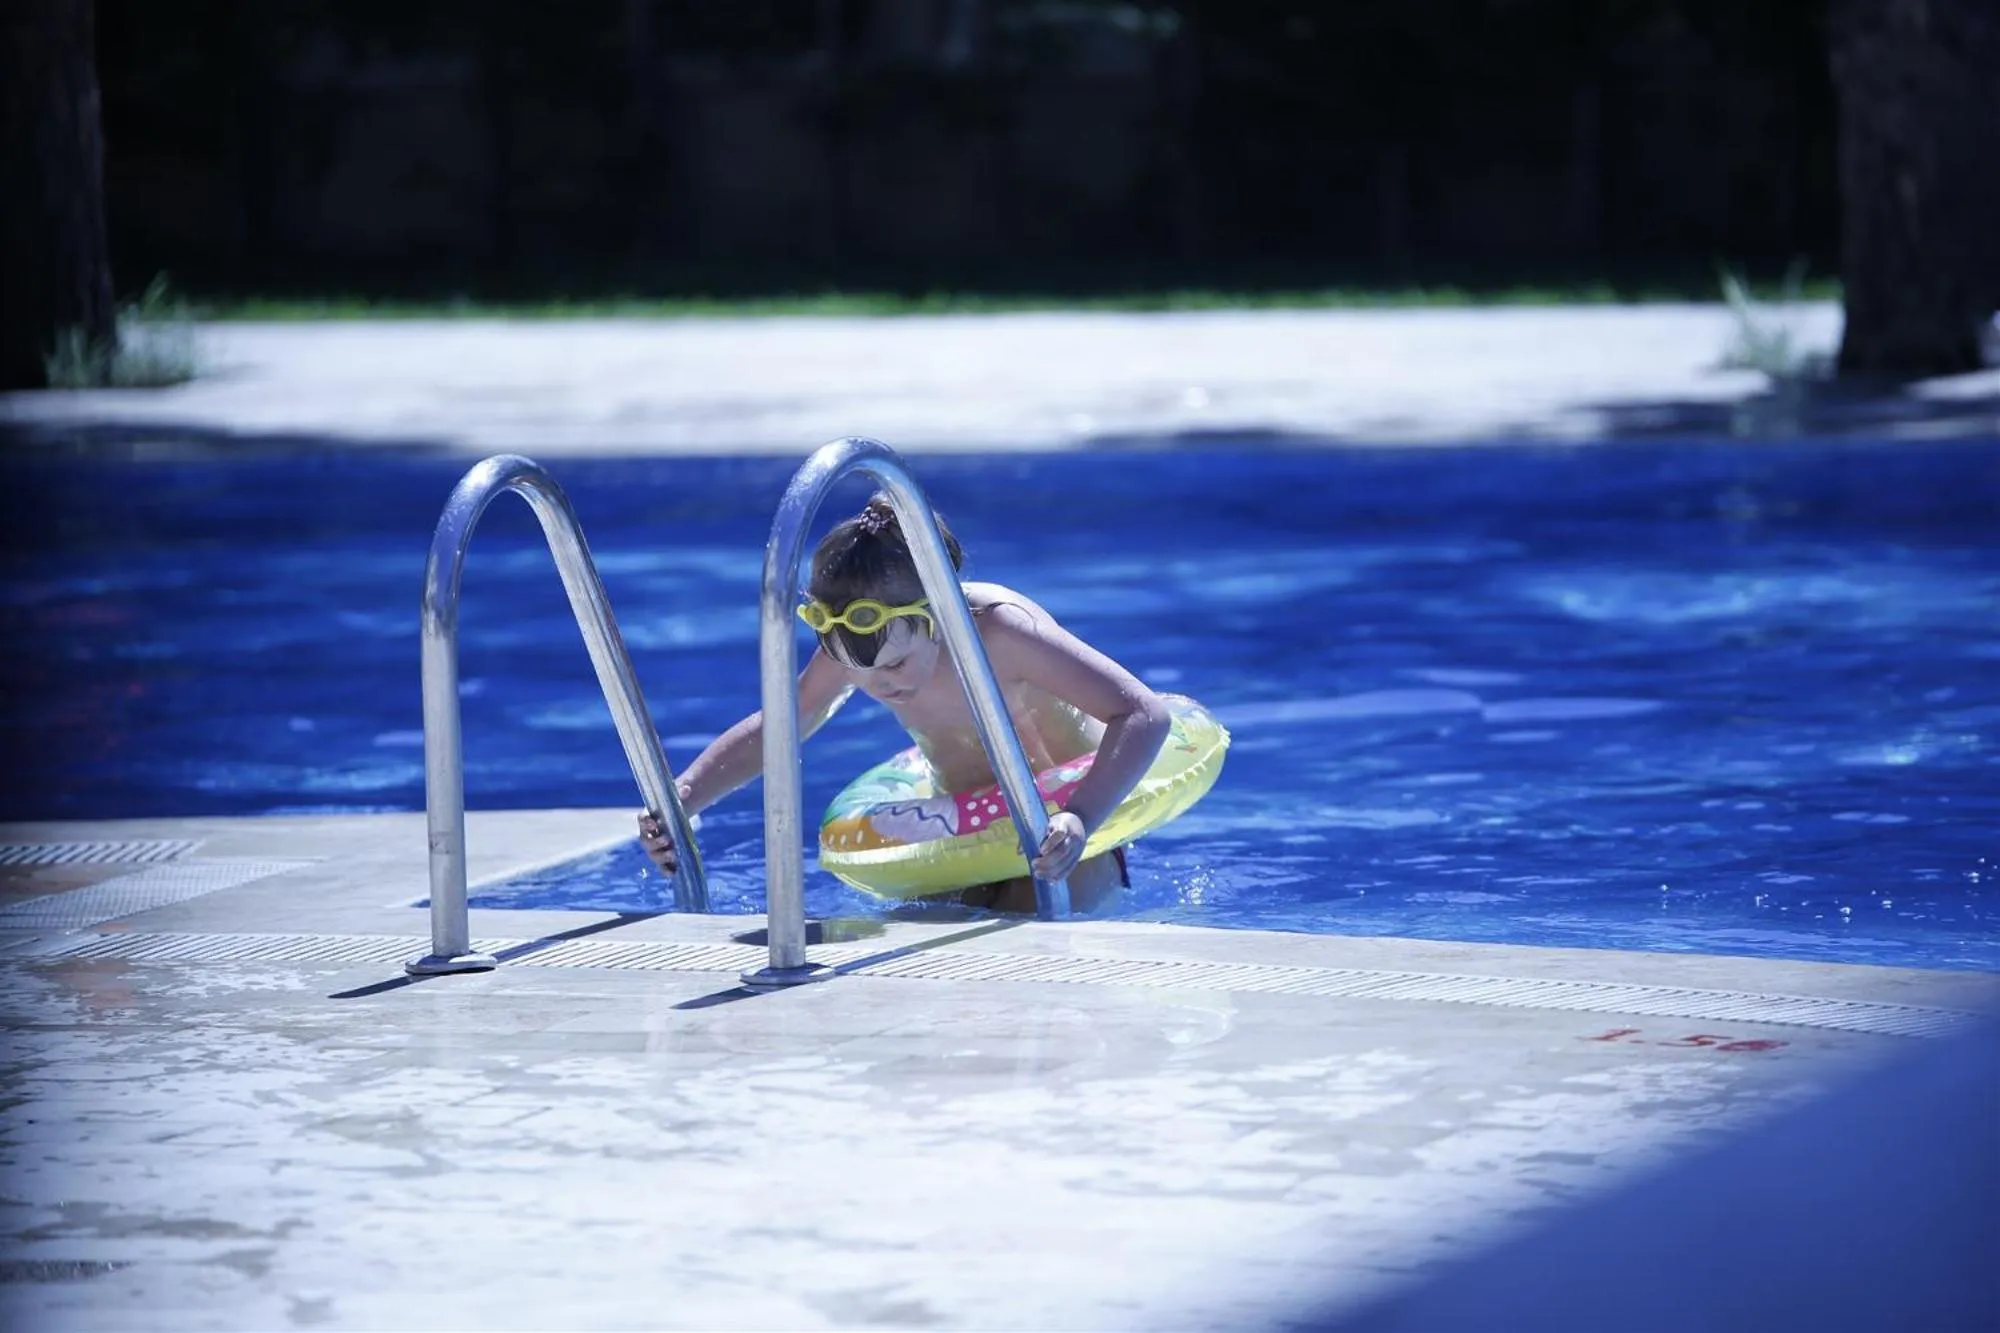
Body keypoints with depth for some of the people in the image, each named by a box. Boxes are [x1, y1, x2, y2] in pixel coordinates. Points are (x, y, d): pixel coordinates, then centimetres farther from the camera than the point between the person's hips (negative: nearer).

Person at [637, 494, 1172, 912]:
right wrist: (680, 800, -18)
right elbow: (771, 730, -1)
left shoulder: (997, 629, -34)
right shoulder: (854, 648, -16)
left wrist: (1081, 819, -51)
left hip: (1060, 832, -6)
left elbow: (1145, 714, -36)